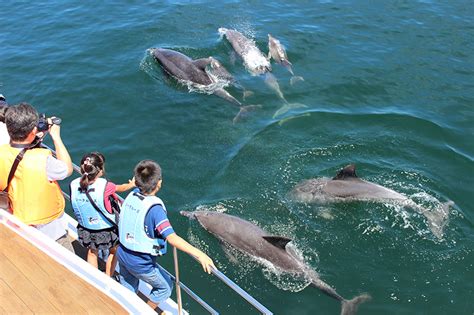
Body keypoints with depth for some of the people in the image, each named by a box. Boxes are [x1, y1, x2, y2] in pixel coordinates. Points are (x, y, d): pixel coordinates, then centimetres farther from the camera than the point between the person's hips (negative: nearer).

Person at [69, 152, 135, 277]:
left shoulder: (73, 185, -20)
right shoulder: (105, 186, -29)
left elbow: (75, 205, -2)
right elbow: (121, 188, -7)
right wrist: (131, 184, 16)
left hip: (85, 229, 3)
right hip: (106, 231, -3)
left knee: (92, 253, 31)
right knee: (113, 252, 28)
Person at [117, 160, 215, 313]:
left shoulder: (132, 195, -10)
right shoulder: (155, 208, -30)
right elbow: (172, 238, -39)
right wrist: (200, 254, -42)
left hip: (122, 253, 7)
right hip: (141, 264, -6)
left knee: (127, 291, 30)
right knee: (165, 287, 22)